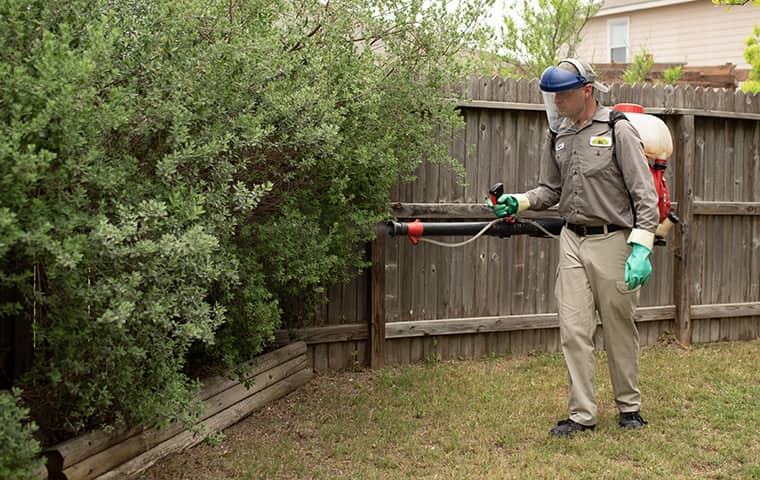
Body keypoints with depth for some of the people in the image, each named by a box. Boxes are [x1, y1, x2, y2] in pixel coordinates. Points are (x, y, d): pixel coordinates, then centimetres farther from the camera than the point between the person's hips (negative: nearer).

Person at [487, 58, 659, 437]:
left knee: (619, 330, 8)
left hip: (612, 242, -4)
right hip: (572, 242, 5)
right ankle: (582, 414, 9)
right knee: (574, 331, 1)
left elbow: (645, 194, -10)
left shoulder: (618, 130, -8)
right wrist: (518, 202, -2)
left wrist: (640, 248, -18)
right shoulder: (557, 135, 9)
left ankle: (629, 406, 25)